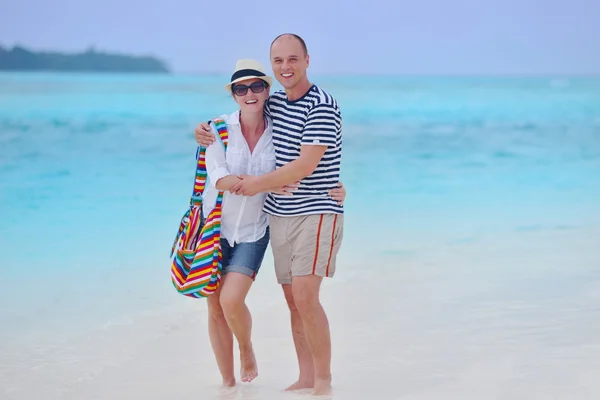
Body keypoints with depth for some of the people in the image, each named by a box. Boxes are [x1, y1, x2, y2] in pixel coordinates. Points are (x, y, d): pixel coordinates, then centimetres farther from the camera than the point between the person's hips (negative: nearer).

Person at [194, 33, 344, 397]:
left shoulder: (322, 106, -13)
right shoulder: (273, 103, 10)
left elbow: (305, 166, -19)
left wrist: (259, 184, -9)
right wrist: (206, 131, 10)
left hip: (317, 213, -7)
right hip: (279, 215, 7)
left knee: (305, 297, -16)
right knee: (293, 300, 8)